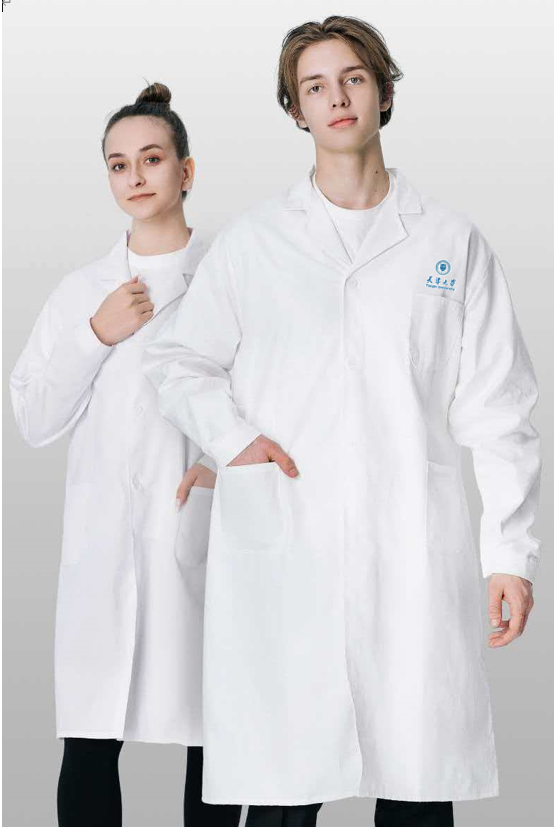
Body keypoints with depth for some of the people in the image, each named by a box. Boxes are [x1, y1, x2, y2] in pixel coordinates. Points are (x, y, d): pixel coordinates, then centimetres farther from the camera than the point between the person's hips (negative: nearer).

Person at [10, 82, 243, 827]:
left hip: (206, 536, -2)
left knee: (215, 736, 2)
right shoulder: (81, 291, 12)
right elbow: (35, 421, 8)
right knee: (88, 744, -2)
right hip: (104, 543, 2)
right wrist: (96, 336, -3)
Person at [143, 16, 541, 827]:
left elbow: (498, 409, 7)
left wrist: (512, 549, 1)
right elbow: (175, 357, 19)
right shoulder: (252, 241, 10)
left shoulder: (451, 240, 10)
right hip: (281, 554, 0)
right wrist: (228, 434, 0)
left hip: (418, 556, 0)